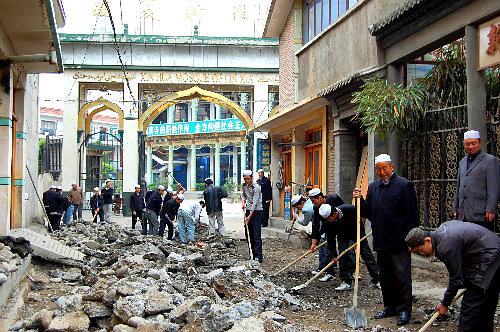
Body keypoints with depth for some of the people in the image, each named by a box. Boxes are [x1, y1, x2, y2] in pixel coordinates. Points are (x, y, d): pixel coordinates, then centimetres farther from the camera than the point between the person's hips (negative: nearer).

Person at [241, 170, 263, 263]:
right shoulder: (244, 186, 7)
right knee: (248, 234, 8)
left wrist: (250, 216, -25)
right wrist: (243, 202, 7)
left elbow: (255, 203, -21)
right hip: (248, 210, 8)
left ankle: (258, 256, -11)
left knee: (256, 234, -11)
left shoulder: (256, 187, -16)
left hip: (256, 211, -8)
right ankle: (253, 254, 16)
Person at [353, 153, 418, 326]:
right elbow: (368, 213, 16)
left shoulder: (404, 185, -8)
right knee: (385, 277, 14)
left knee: (402, 276, -1)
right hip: (381, 241, 7)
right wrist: (360, 200, -2)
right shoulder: (373, 187, 13)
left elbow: (411, 214, -11)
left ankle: (404, 310, 9)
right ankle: (390, 306, 26)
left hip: (399, 242, -7)